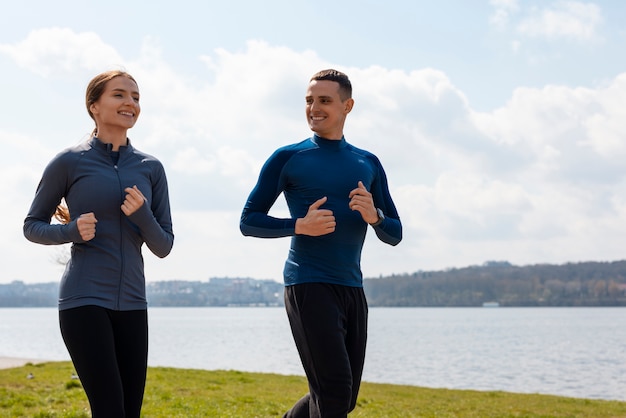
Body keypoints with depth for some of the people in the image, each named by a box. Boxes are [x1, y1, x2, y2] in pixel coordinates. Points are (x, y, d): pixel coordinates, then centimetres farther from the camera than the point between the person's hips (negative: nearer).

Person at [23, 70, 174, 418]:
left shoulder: (151, 168, 8)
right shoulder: (69, 162, -1)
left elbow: (163, 246, 9)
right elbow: (32, 226, 8)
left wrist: (143, 216, -11)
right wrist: (71, 230, -13)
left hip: (131, 302, 4)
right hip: (84, 299, -4)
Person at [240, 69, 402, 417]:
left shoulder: (368, 164, 13)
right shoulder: (288, 159, 2)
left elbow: (395, 235, 15)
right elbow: (248, 221, 3)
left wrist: (374, 216, -8)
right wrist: (300, 225, -14)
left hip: (353, 289, 5)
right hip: (309, 287, -5)